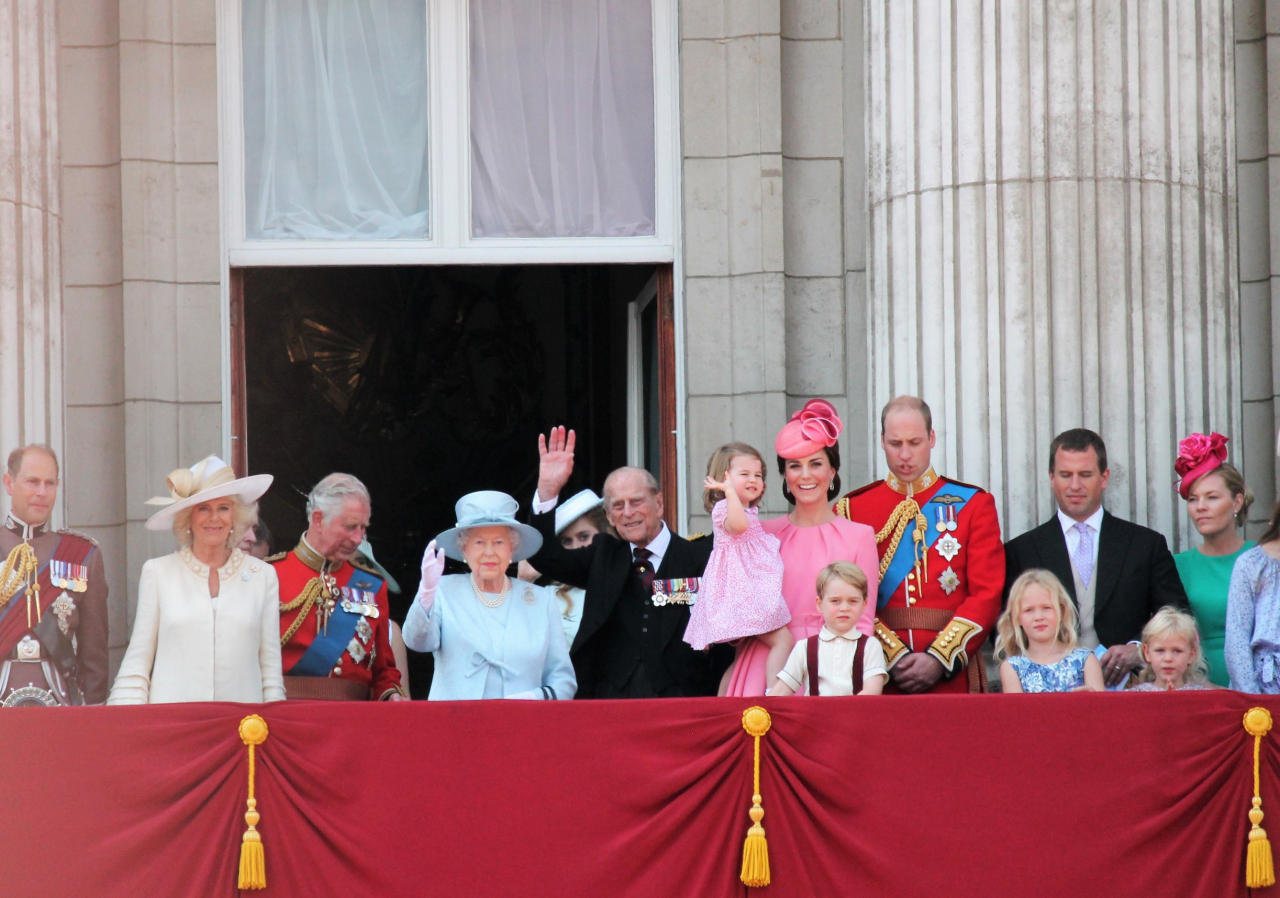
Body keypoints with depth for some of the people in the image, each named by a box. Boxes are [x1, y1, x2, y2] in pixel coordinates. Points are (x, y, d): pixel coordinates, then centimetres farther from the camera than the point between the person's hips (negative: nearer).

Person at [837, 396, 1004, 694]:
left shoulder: (973, 504, 6)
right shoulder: (852, 509, 7)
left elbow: (987, 594, -1)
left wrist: (939, 659, -11)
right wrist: (893, 658, -12)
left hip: (952, 677, 0)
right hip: (879, 677, 0)